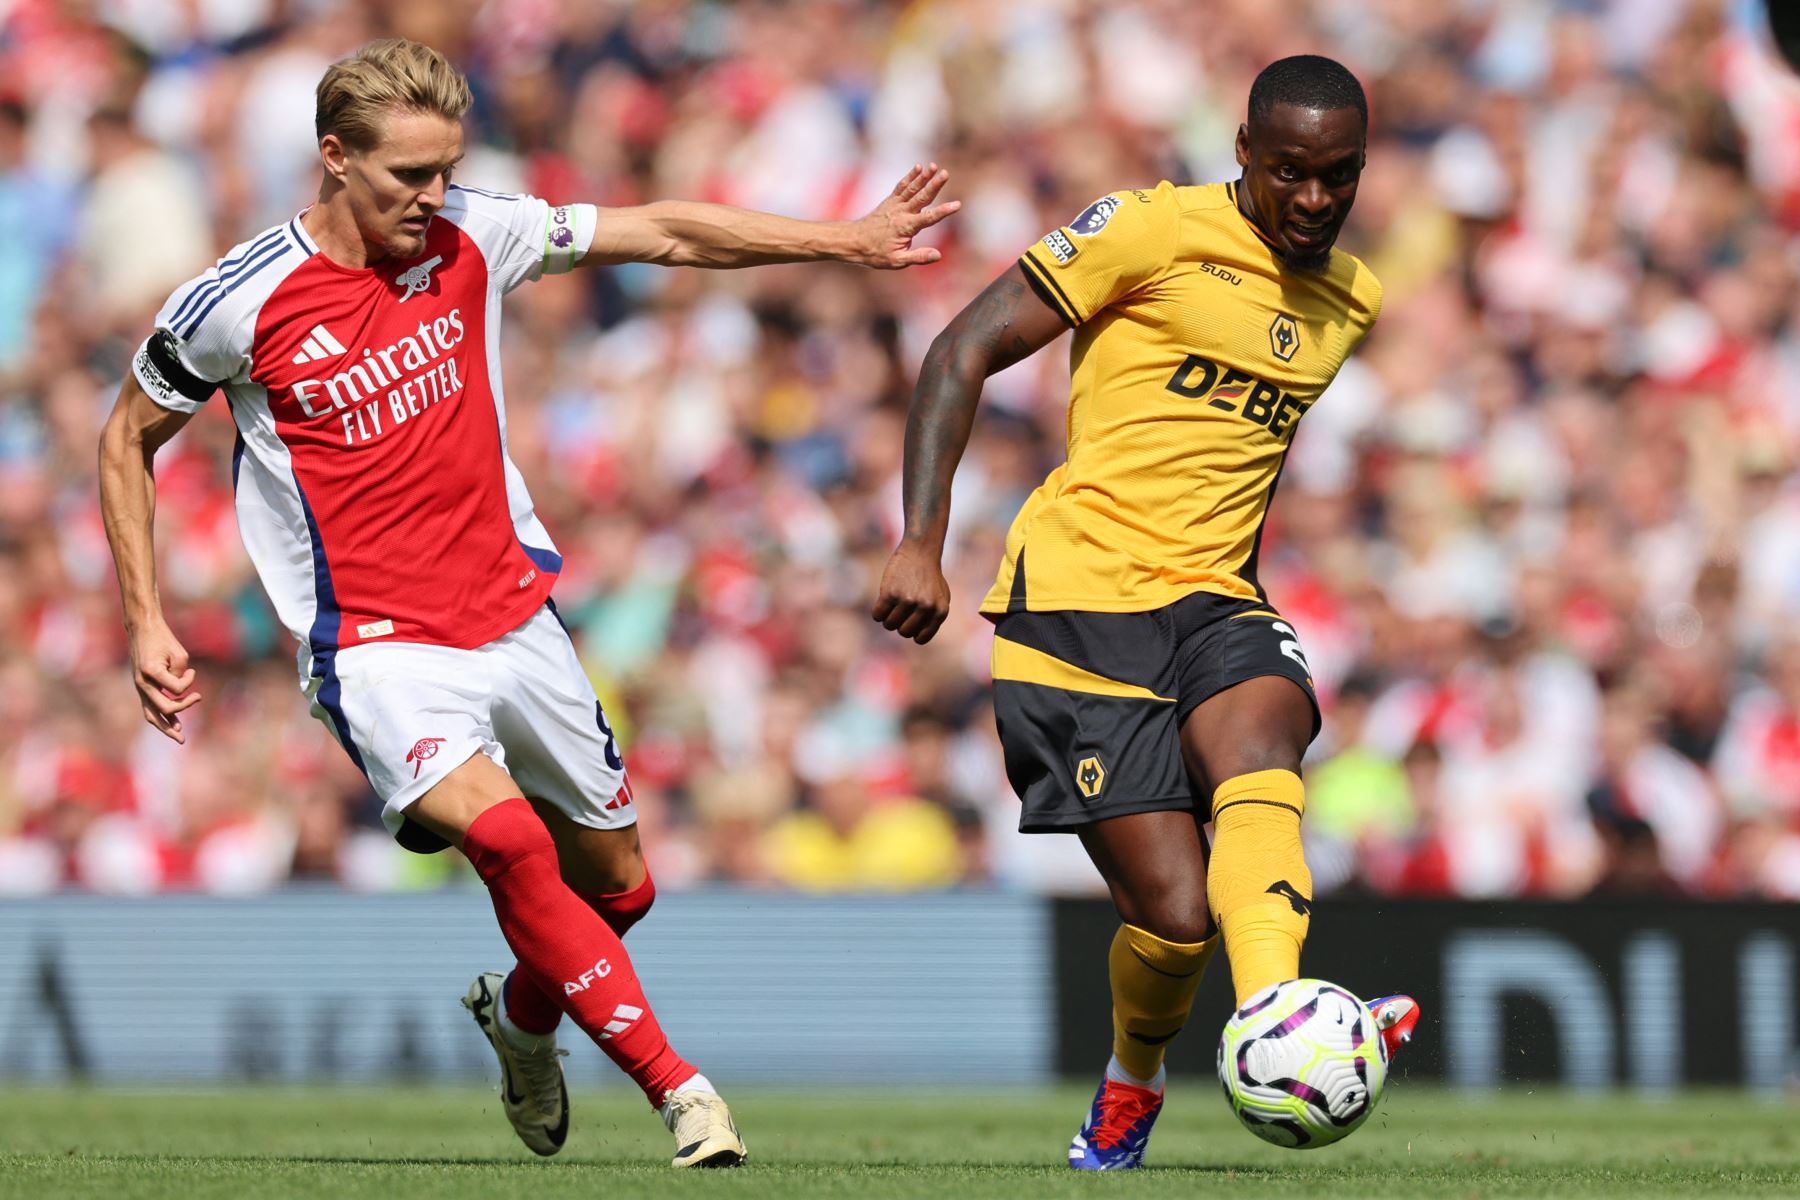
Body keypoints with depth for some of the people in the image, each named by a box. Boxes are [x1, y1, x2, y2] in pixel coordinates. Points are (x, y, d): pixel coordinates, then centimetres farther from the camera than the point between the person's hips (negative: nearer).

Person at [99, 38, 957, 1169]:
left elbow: (667, 233, 3)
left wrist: (849, 239, -2)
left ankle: (523, 1012, 45)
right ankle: (674, 1084, -21)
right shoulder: (238, 304, -12)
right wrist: (147, 625, -1)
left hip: (515, 618, 5)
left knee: (614, 879, 11)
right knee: (504, 832, -29)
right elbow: (130, 438, 3)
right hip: (377, 645, -5)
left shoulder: (470, 238, -2)